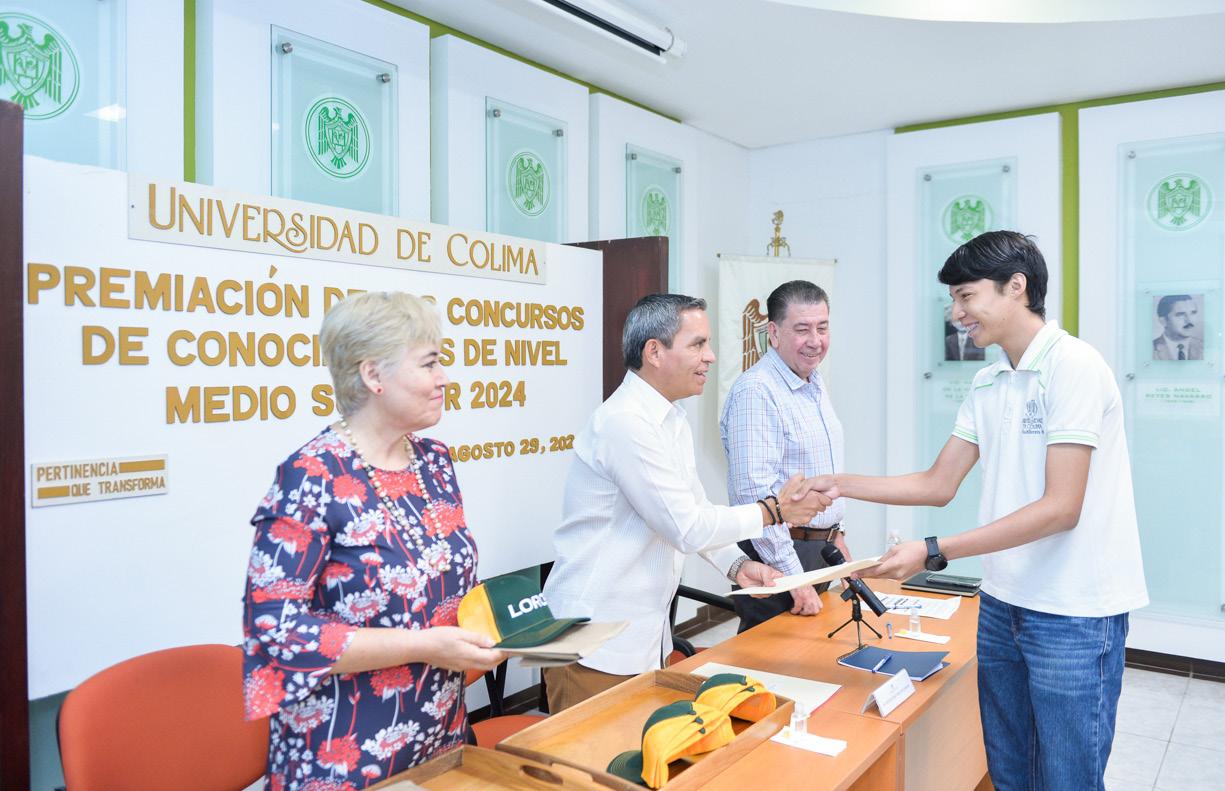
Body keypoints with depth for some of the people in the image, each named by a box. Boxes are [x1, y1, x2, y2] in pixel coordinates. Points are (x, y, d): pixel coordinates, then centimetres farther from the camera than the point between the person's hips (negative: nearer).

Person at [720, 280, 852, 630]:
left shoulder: (816, 384, 11)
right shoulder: (756, 391, -20)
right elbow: (756, 493, -25)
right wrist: (793, 577, -24)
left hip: (819, 549, 9)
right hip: (777, 555, -9)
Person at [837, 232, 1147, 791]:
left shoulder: (1073, 366, -15)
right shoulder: (987, 384, 8)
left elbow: (1060, 509, -21)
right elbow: (938, 485, 9)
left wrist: (934, 554, -25)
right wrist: (837, 485, 2)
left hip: (1074, 616, -7)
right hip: (1001, 604, 7)